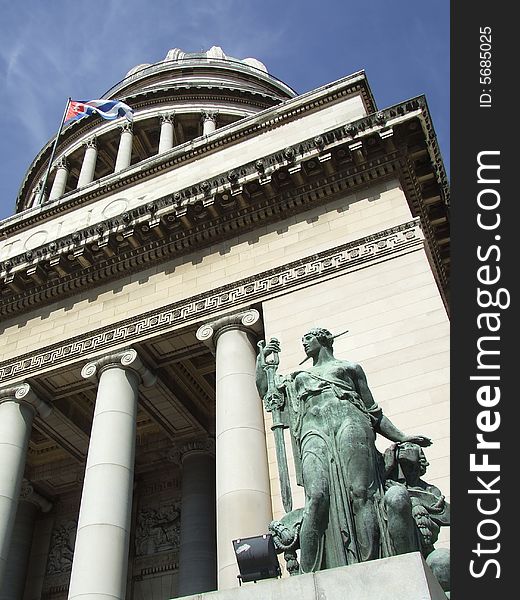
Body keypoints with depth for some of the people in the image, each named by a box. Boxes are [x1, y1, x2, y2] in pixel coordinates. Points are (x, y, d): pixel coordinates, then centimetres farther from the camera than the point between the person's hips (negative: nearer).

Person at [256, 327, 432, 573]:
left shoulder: (349, 367, 28)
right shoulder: (297, 378, 37)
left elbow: (373, 412, 23)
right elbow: (264, 391, 28)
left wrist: (401, 437, 11)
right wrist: (262, 358, 25)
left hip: (349, 420, 0)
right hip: (313, 431, 1)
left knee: (362, 493, -22)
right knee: (317, 497, -23)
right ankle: (307, 576, -30)